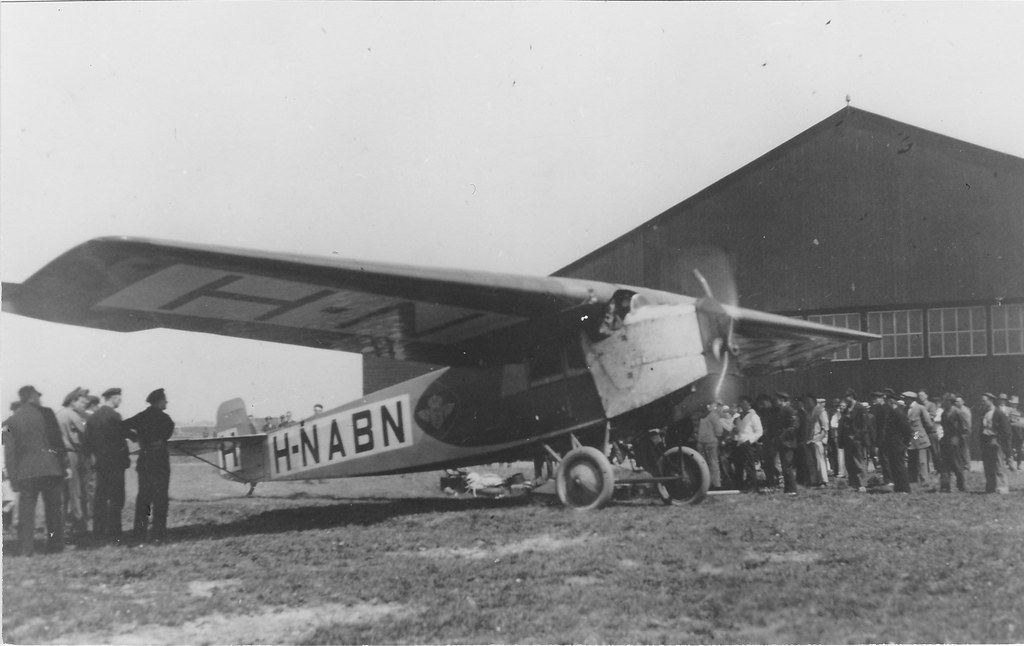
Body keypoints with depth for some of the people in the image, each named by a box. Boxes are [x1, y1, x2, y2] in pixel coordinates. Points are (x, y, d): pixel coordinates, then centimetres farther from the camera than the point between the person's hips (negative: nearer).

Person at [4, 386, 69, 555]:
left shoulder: (12, 420, 7)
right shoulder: (46, 413, -3)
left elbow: (9, 451, 7)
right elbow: (58, 440, -5)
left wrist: (13, 477, 9)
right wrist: (63, 463, 3)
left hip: (25, 472, 2)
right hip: (50, 468, -2)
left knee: (26, 510, 6)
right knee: (54, 509, 8)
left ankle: (26, 549, 2)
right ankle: (55, 545, 11)